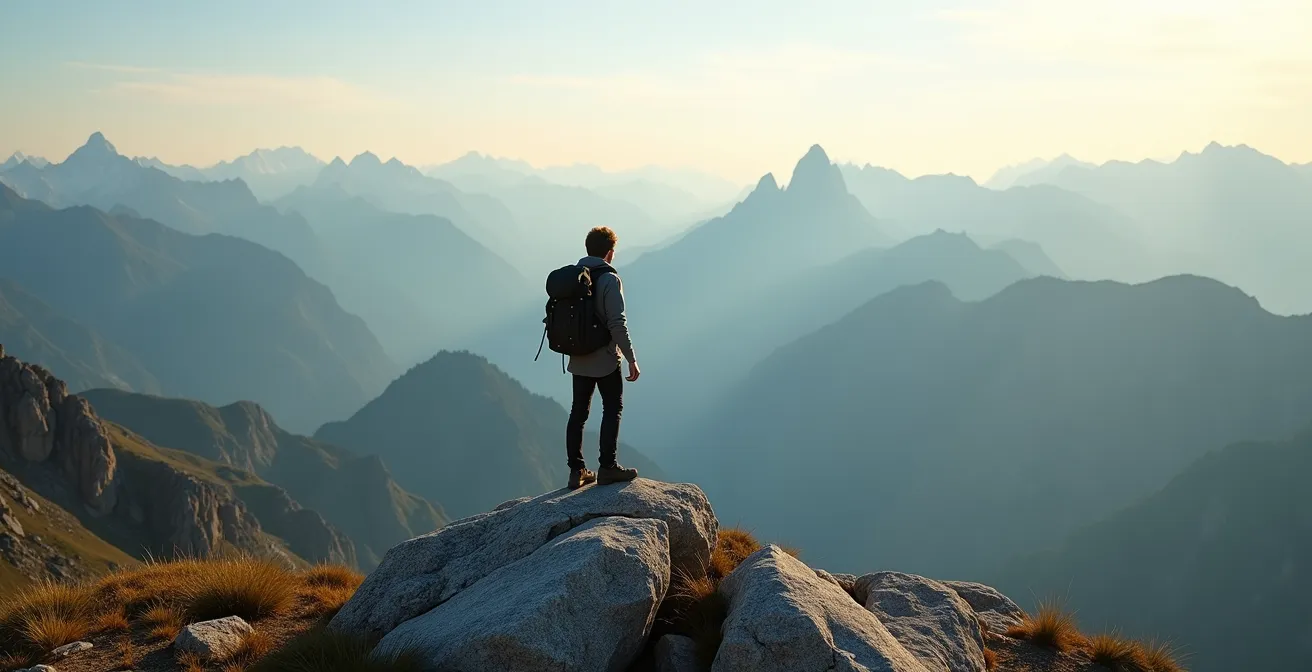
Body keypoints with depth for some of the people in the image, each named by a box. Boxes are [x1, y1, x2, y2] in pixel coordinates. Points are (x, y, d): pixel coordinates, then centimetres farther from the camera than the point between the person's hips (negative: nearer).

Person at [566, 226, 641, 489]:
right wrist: (631, 359, -16)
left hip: (579, 359, 6)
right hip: (605, 359, -6)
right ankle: (607, 467, 3)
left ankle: (577, 471, 11)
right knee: (612, 410, 5)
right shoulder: (609, 279, -15)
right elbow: (618, 324, -20)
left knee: (578, 412, 9)